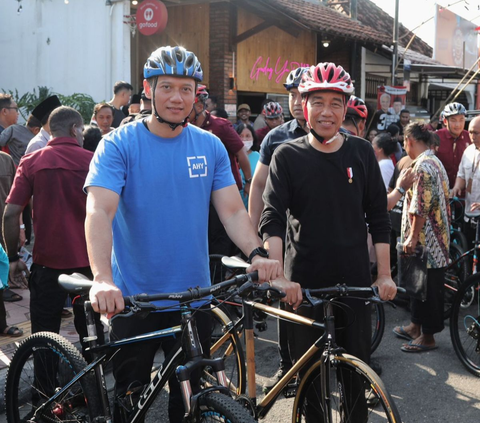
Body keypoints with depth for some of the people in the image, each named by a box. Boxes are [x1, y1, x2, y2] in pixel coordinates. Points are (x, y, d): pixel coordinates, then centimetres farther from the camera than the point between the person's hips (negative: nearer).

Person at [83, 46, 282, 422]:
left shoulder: (211, 147, 2)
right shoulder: (119, 145, -9)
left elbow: (233, 210, -1)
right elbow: (99, 211, -21)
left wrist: (257, 254, -20)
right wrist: (102, 278, -36)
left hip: (194, 298, 3)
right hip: (133, 299, -2)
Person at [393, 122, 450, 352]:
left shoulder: (423, 166, -19)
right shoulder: (434, 161, 14)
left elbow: (421, 206, -24)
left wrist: (413, 237, -21)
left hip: (426, 239, -10)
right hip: (434, 237, 10)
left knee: (427, 287, -1)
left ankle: (428, 336, 8)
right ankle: (416, 326, 29)